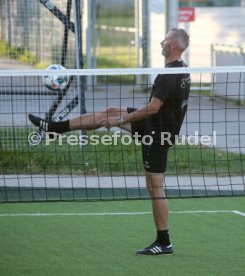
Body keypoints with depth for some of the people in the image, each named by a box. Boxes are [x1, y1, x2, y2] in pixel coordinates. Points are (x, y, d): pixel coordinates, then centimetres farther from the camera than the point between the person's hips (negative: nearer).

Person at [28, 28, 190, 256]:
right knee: (110, 113, 15)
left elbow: (153, 108, -28)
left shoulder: (169, 76, -25)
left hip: (157, 133, -10)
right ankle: (56, 127, 23)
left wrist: (120, 120, -18)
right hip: (155, 126, 10)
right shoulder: (182, 70, 6)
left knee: (155, 187, -5)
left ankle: (164, 243, 0)